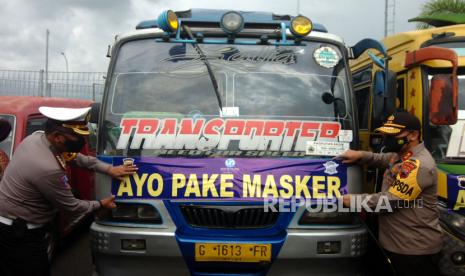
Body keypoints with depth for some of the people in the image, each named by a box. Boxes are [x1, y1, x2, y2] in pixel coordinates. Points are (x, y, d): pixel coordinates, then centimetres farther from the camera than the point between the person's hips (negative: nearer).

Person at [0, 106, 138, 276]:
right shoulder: (48, 169, -31)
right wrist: (100, 204, 1)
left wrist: (108, 169, 3)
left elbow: (75, 156, 9)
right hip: (18, 233, -9)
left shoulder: (36, 137, -5)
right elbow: (72, 206, -15)